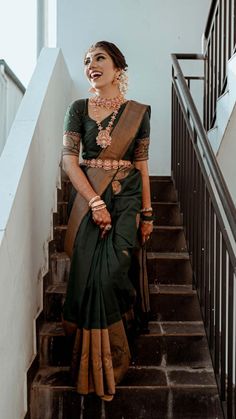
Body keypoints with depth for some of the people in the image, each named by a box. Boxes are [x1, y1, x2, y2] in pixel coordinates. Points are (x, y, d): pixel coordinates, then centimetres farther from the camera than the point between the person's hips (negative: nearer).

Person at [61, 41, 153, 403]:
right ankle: (98, 363, 21)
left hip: (126, 199, 0)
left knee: (108, 274, -11)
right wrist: (95, 202, -14)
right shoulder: (78, 109, 6)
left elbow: (142, 165, 6)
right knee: (89, 274, -2)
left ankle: (105, 362, 17)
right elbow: (69, 159, -3)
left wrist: (147, 213, 4)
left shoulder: (138, 112, 6)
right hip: (87, 197, 1)